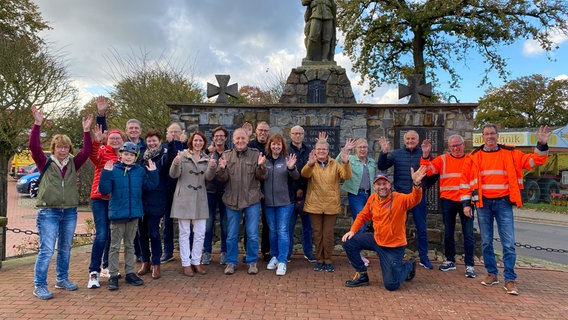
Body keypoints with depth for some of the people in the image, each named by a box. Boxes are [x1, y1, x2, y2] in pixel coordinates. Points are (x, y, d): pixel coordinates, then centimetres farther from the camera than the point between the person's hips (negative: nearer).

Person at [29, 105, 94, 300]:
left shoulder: (73, 164, 8)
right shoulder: (45, 163, 0)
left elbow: (86, 151, -2)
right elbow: (34, 146, -13)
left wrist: (86, 131, -10)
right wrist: (37, 124, -20)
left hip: (70, 213, 4)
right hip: (48, 212, -4)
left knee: (65, 249, 14)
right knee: (46, 250, -6)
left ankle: (62, 279, 28)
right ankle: (39, 286, 2)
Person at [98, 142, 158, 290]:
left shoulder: (140, 171, 5)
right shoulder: (113, 170, -6)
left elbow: (150, 186, 3)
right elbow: (104, 190, -12)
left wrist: (153, 172, -9)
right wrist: (106, 173, -22)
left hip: (134, 214, 4)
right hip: (117, 213, -3)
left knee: (130, 245, 15)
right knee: (115, 246, 4)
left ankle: (130, 273, 24)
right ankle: (113, 275, 12)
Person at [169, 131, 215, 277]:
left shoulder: (206, 158, 9)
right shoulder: (183, 155, -2)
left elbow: (208, 177, -2)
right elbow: (174, 175, -8)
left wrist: (212, 168, -22)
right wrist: (176, 163, -28)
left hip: (200, 199, 4)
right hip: (184, 198, -4)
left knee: (200, 233, 7)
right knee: (185, 233, 5)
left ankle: (196, 262, 20)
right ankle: (186, 263, 14)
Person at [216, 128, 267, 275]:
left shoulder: (255, 154, 0)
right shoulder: (227, 155, 4)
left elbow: (261, 177, -3)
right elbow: (223, 179, 1)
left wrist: (261, 166, -21)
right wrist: (222, 169, -18)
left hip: (252, 200, -1)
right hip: (232, 200, 1)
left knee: (252, 234, 5)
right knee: (231, 235, 11)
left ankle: (252, 262, 21)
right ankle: (231, 262, 25)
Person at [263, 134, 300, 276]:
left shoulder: (287, 159, -2)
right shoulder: (265, 160, 5)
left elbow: (296, 177, -10)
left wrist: (291, 168, -30)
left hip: (284, 201, -3)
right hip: (268, 201, 3)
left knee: (282, 231, -3)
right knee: (272, 230, 14)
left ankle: (282, 261, 2)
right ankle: (274, 257, 28)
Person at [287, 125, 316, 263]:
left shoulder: (310, 150, 8)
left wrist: (304, 189, -6)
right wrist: (296, 189, -10)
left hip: (306, 193, 3)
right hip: (291, 193, -3)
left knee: (308, 223, 9)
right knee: (289, 224, 3)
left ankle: (308, 251, 21)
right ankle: (287, 252, 15)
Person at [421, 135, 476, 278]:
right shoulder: (443, 159, 6)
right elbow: (428, 170, -5)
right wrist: (425, 155, -16)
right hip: (448, 201, 1)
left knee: (468, 233, 1)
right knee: (448, 232, 10)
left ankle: (469, 265, 10)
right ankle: (450, 261, 25)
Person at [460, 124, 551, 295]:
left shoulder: (510, 153, 4)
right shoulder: (474, 156, 4)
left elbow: (533, 161, 3)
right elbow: (465, 179, 4)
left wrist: (541, 145, -14)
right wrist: (466, 203, -1)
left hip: (503, 203, -1)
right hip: (483, 204, 1)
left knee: (508, 243, -2)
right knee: (486, 242, 8)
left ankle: (510, 279, 8)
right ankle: (492, 274, 22)